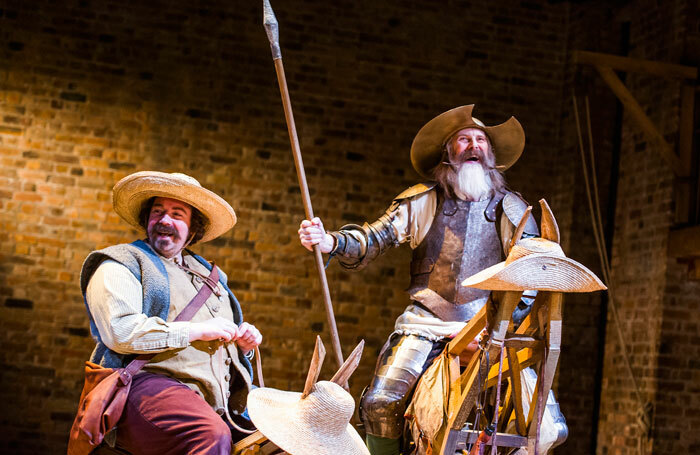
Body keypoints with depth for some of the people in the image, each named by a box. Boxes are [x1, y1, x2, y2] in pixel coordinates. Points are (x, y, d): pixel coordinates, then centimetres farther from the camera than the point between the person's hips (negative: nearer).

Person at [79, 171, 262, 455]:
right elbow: (120, 332, -11)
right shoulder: (120, 266, 8)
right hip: (148, 381, -7)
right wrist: (197, 330, -9)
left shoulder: (206, 273, 29)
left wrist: (245, 342, 12)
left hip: (220, 401, 7)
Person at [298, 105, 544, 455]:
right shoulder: (422, 201, 9)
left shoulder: (512, 209, 10)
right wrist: (330, 241, -21)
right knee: (380, 404, -17)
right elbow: (374, 238, 1)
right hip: (427, 322, 0)